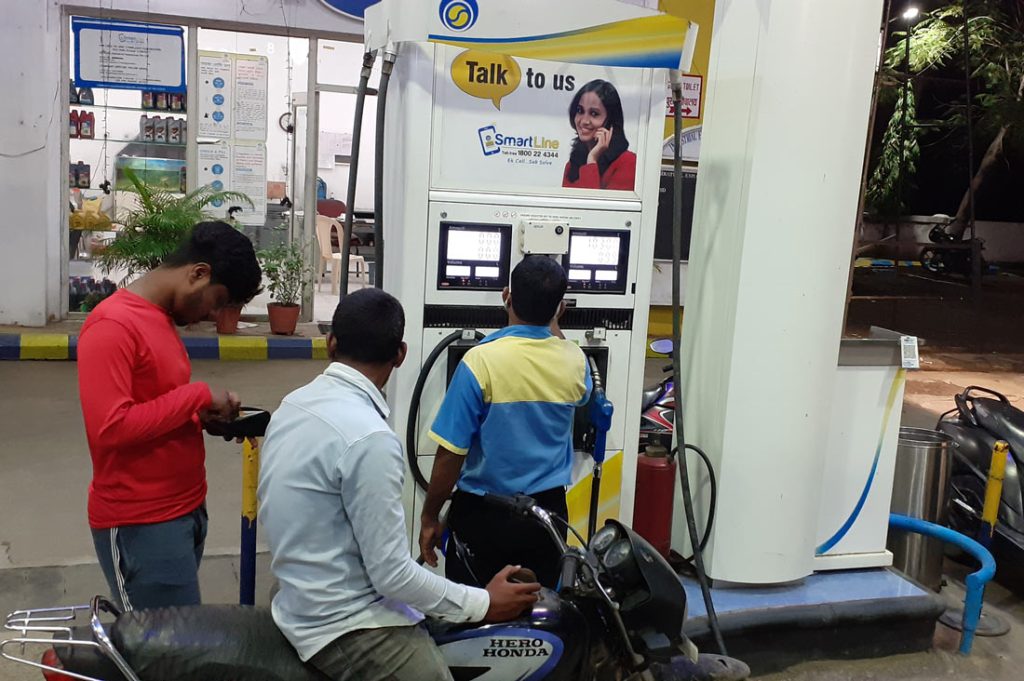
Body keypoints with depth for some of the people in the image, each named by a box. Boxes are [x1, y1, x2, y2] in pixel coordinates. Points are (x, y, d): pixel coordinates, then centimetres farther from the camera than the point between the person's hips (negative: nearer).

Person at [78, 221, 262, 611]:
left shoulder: (160, 319, 11)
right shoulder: (112, 325, -17)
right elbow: (109, 428, -24)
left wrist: (204, 414, 3)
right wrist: (197, 395, -18)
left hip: (185, 510, 9)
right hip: (140, 524, -9)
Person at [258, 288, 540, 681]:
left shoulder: (294, 404, 3)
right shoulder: (369, 437, -24)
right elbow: (392, 575, -21)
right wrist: (483, 605, -8)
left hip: (305, 604, 9)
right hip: (349, 628, -9)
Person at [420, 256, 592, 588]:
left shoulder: (481, 360, -19)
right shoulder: (575, 361, -5)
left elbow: (451, 453, -17)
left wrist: (430, 517, -3)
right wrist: (551, 324, 27)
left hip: (483, 514, -3)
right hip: (548, 511, 4)